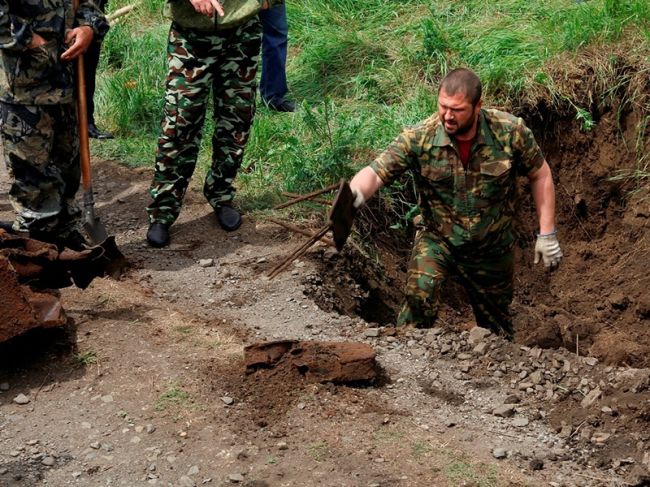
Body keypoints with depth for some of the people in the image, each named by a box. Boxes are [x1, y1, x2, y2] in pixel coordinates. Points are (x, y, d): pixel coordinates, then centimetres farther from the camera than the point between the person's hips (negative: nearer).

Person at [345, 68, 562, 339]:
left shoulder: (510, 132, -17)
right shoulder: (418, 139, -20)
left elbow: (540, 175, -4)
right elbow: (375, 173, -26)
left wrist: (547, 234, -5)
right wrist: (354, 195, -50)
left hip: (492, 248, 1)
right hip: (437, 240, -1)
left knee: (495, 328, 16)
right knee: (419, 298, -29)